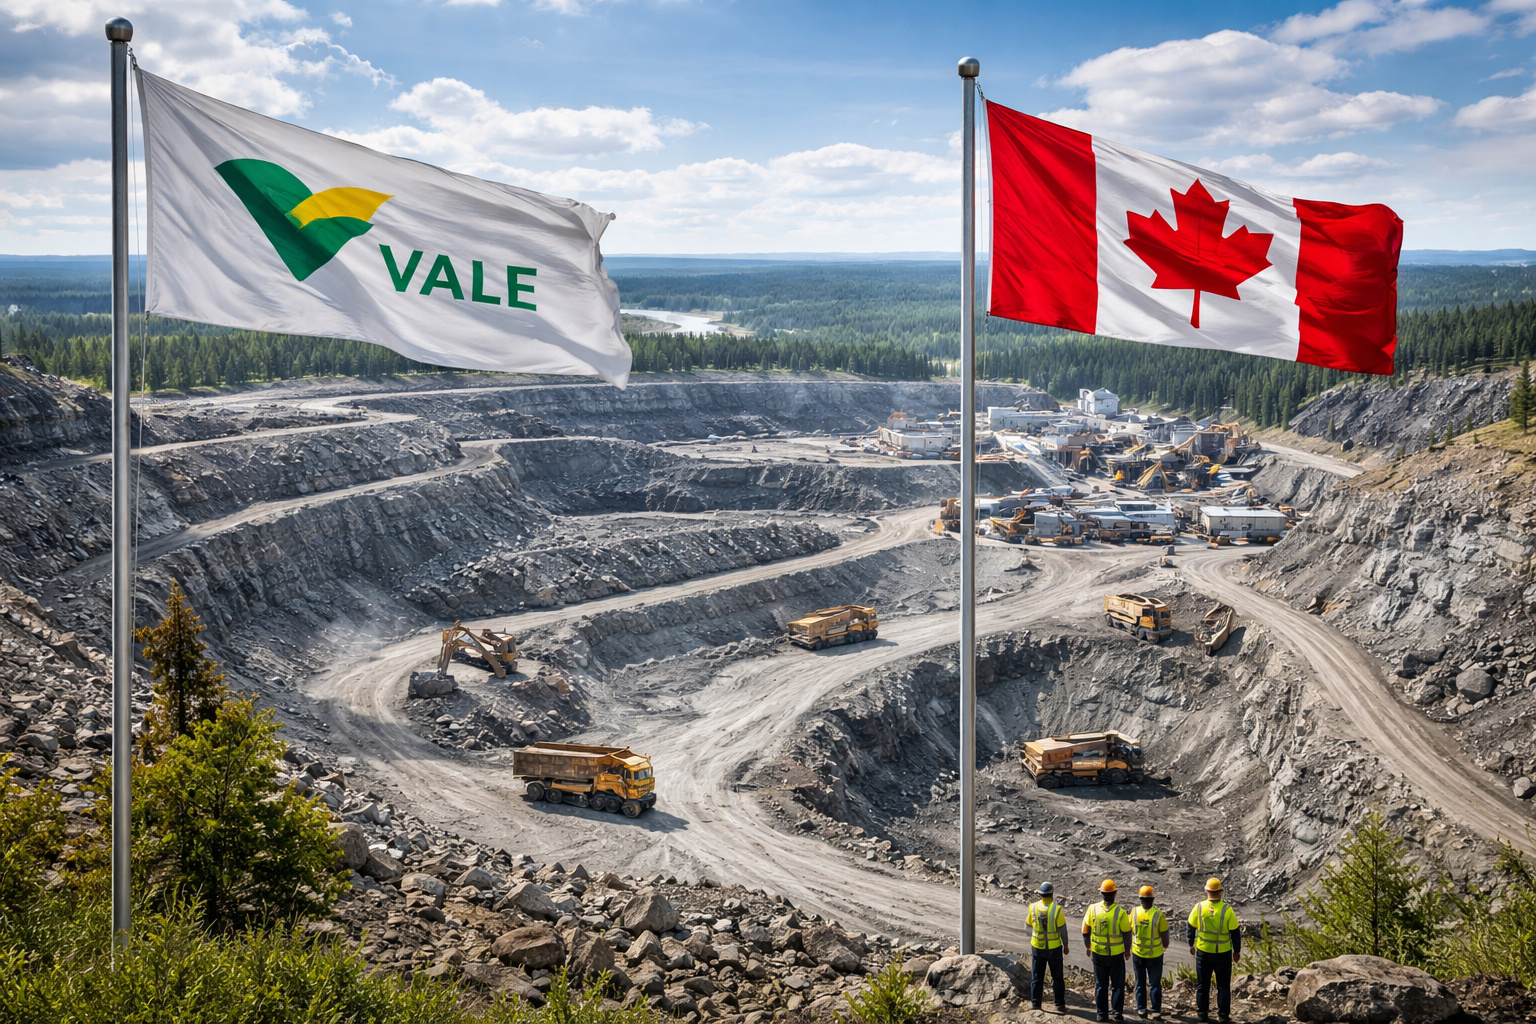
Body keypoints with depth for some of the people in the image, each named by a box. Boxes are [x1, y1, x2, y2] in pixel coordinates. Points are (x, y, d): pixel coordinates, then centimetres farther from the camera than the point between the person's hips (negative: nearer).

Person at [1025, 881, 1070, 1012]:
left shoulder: (1033, 907, -10)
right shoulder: (1057, 909, -17)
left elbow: (1028, 924, 2)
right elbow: (1062, 929, -11)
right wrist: (1065, 945, 1)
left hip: (1037, 946, 2)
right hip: (1054, 947, -2)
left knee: (1037, 976, 13)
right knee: (1057, 977, 11)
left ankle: (1036, 1003, 14)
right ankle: (1060, 1005, 13)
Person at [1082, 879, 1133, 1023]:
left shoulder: (1093, 909, -9)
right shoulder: (1120, 912, -15)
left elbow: (1086, 929, 1)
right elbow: (1126, 932, -7)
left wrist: (1087, 946, 16)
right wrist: (1127, 949, 9)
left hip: (1098, 953, 2)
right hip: (1117, 954, -2)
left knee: (1100, 984, 12)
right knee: (1117, 984, 9)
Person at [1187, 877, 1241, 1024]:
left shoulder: (1199, 907, -9)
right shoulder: (1227, 910, -14)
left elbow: (1191, 927, 2)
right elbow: (1235, 932, -8)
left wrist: (1191, 945, 18)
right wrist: (1237, 951, 5)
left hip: (1203, 951, 1)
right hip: (1223, 952, -1)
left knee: (1202, 984, 14)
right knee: (1223, 985, 10)